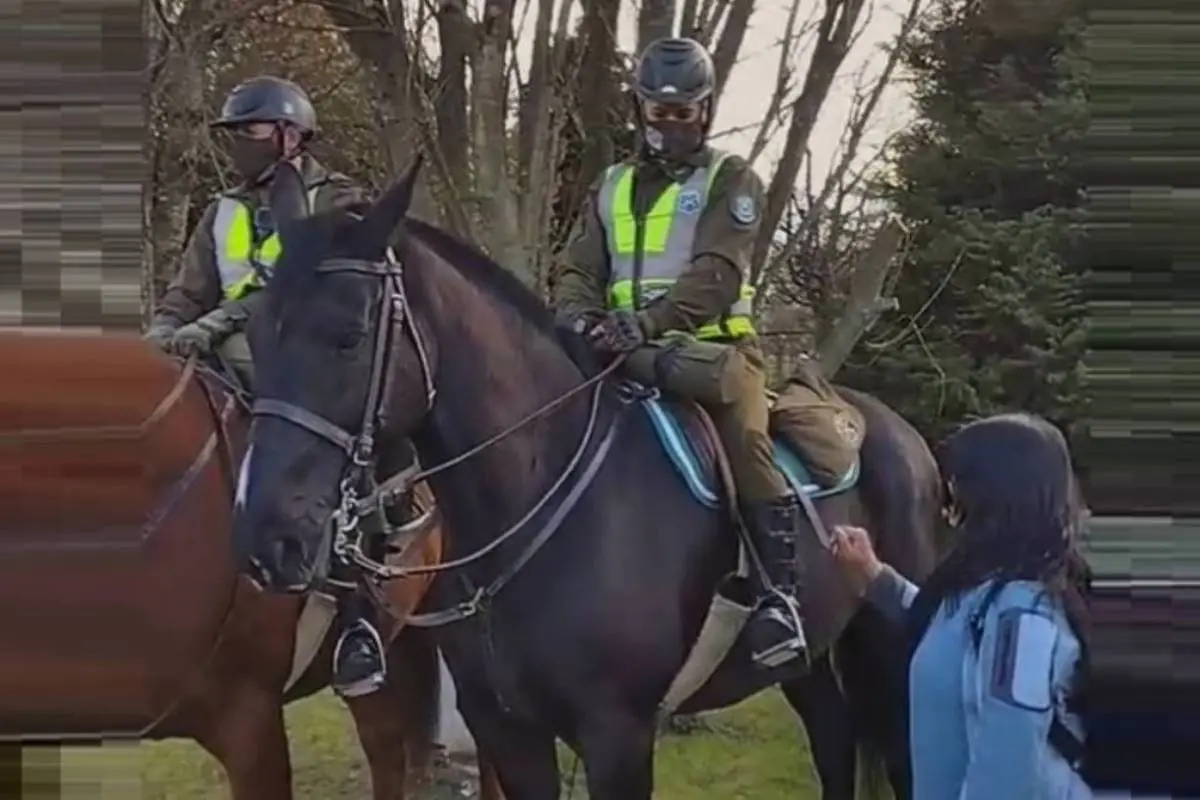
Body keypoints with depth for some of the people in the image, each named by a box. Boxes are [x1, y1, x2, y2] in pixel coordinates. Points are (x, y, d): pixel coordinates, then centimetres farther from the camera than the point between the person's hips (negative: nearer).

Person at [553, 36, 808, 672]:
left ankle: (779, 594, -33)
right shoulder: (611, 188, 19)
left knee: (743, 437, -30)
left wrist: (650, 320, -31)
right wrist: (579, 316, -18)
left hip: (715, 346, -5)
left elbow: (716, 273, -13)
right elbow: (579, 270, 8)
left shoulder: (731, 180, 2)